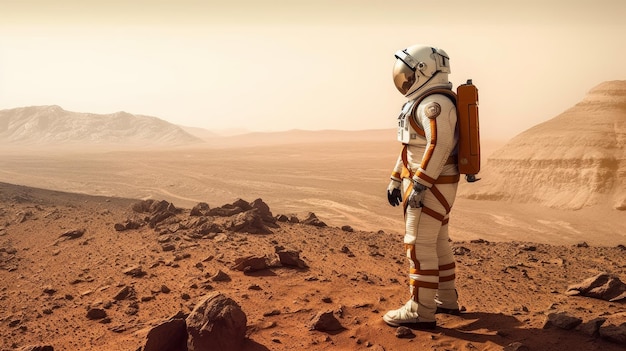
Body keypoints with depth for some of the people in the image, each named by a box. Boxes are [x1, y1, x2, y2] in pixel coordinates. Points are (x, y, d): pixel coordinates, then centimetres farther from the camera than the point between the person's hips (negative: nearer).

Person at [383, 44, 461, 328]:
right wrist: (396, 180, 20)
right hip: (426, 184, 10)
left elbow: (439, 146, -26)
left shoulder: (434, 103, -17)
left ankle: (420, 311, -1)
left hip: (432, 186, -10)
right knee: (436, 242, 15)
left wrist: (418, 186, -26)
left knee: (419, 244, -7)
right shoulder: (422, 102, 16)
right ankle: (446, 300, 25)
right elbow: (411, 146, 20)